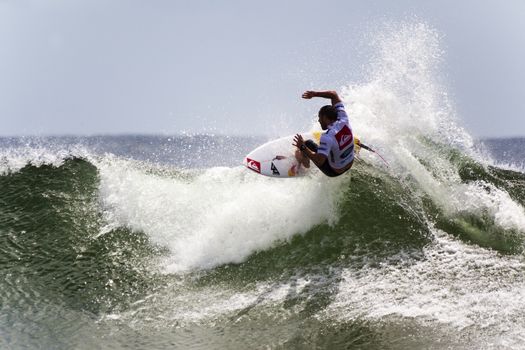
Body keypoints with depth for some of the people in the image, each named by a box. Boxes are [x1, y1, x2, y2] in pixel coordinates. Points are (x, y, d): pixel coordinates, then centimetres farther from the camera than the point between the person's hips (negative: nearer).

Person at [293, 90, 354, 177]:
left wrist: (303, 148, -33)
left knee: (308, 144, 6)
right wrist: (315, 94, -8)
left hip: (334, 172, -6)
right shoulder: (344, 120, -18)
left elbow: (319, 161, -41)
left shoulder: (327, 138, -36)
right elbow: (334, 95, -6)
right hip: (350, 164, 6)